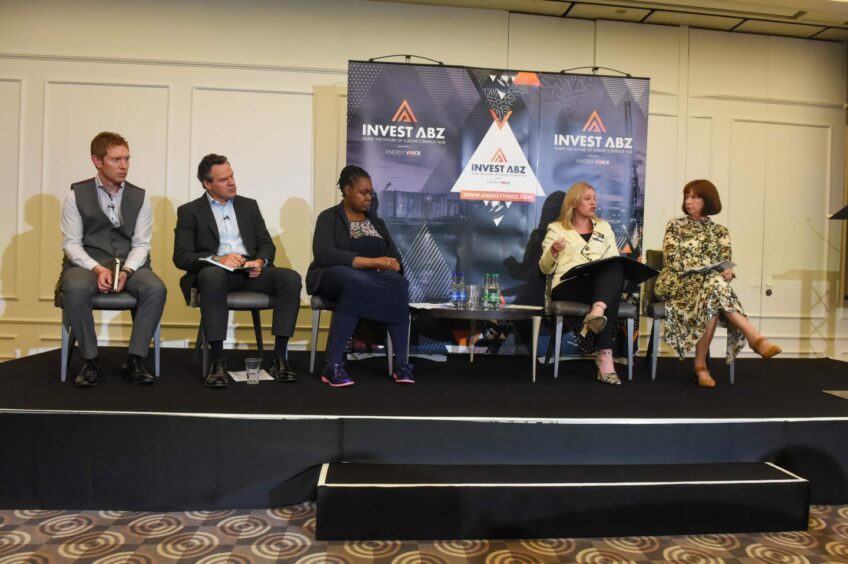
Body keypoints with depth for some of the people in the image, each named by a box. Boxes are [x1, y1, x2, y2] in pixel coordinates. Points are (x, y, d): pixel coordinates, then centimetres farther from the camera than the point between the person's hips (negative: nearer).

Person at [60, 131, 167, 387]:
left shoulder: (140, 197, 7)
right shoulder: (76, 194, 4)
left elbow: (141, 244, 2)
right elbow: (71, 243, -1)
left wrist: (126, 271, -18)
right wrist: (97, 269, -19)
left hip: (129, 264, 1)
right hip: (88, 262, -1)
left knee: (156, 288, -31)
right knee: (74, 288, -35)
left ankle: (134, 361, -19)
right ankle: (91, 360, -17)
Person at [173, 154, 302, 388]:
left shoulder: (249, 205, 20)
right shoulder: (189, 211, 10)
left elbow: (267, 245, 15)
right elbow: (181, 256, 0)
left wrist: (261, 261, -10)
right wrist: (217, 259, -18)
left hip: (251, 271, 3)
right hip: (217, 271, -3)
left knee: (291, 278, -26)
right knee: (211, 275, -40)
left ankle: (279, 357, -24)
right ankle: (217, 360, -33)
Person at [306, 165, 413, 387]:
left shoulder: (376, 221, 20)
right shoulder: (329, 217, 2)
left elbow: (394, 255, 12)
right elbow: (324, 254, -16)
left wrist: (391, 266, -15)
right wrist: (372, 262, -23)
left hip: (372, 279, 4)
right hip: (334, 276, -4)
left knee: (398, 284, -31)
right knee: (356, 282, -41)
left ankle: (402, 363, -32)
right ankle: (333, 365, -36)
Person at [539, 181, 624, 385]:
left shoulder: (604, 227, 28)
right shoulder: (556, 228, 17)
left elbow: (615, 260, 19)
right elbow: (546, 268, 10)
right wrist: (553, 252, -12)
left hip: (602, 282, 3)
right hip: (568, 285, -3)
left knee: (617, 267, -35)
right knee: (609, 296, -36)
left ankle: (597, 313, -55)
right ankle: (605, 355, -45)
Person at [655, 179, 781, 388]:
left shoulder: (720, 231, 18)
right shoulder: (675, 226, 12)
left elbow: (725, 262, 8)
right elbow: (671, 259, -2)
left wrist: (727, 272, -19)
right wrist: (708, 271, -14)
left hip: (710, 283, 3)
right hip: (677, 282, -3)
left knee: (713, 300, -38)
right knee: (714, 283, -37)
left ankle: (701, 365, -38)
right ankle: (755, 338, -46)